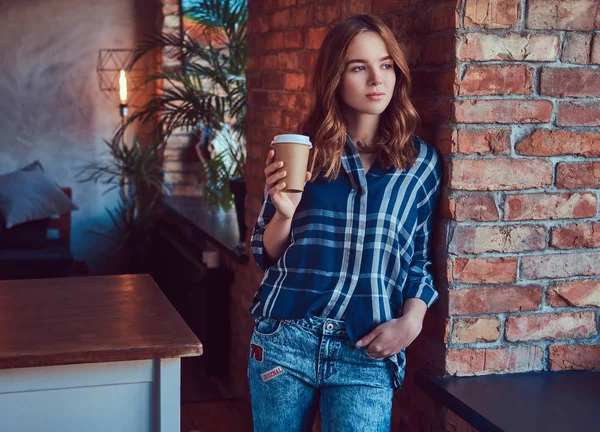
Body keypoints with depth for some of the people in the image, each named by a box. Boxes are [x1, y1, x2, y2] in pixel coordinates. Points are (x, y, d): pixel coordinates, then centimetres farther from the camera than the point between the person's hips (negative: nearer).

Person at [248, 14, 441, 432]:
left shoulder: (421, 161, 3)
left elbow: (421, 258, 11)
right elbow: (266, 254, 7)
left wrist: (411, 321, -5)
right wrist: (285, 213, -12)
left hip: (365, 355, -1)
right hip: (283, 340, 1)